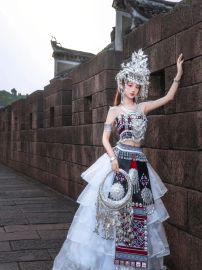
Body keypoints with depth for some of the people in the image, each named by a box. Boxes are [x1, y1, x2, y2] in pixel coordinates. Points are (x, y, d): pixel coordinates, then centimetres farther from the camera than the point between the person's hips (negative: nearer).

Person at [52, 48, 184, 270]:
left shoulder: (143, 107, 14)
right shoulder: (115, 110, 4)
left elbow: (169, 97, 19)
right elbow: (105, 137, 0)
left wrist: (178, 74, 15)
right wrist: (113, 158, -15)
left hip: (140, 162, 4)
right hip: (120, 159, -4)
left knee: (139, 208, 5)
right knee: (113, 204, -7)